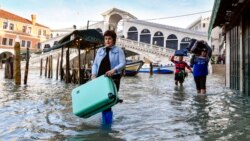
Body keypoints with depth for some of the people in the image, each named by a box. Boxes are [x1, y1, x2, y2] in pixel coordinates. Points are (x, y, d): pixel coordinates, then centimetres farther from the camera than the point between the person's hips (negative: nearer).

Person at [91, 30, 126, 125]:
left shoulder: (118, 50, 5)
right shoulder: (100, 50, 17)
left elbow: (123, 63, -7)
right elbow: (95, 64, 13)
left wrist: (114, 70, -24)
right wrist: (93, 74, -4)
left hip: (113, 78, -3)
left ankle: (107, 120, 7)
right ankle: (106, 120, 15)